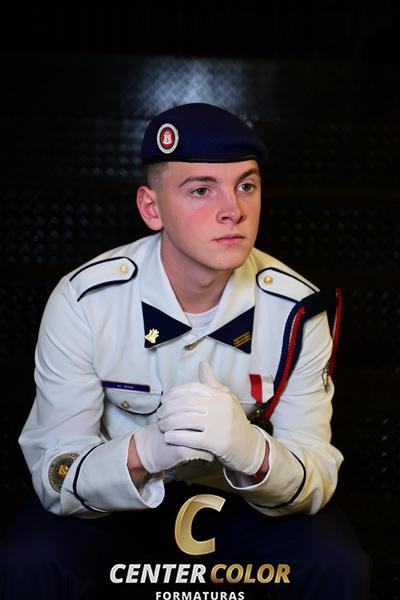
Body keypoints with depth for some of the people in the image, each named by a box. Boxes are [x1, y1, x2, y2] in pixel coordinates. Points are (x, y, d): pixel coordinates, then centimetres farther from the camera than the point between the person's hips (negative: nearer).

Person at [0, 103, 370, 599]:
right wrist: (146, 451, -44)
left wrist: (251, 451, -43)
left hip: (245, 494, 1)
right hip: (113, 495, -1)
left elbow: (317, 482, -19)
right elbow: (55, 478, -21)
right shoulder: (84, 301, -23)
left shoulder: (297, 310, -20)